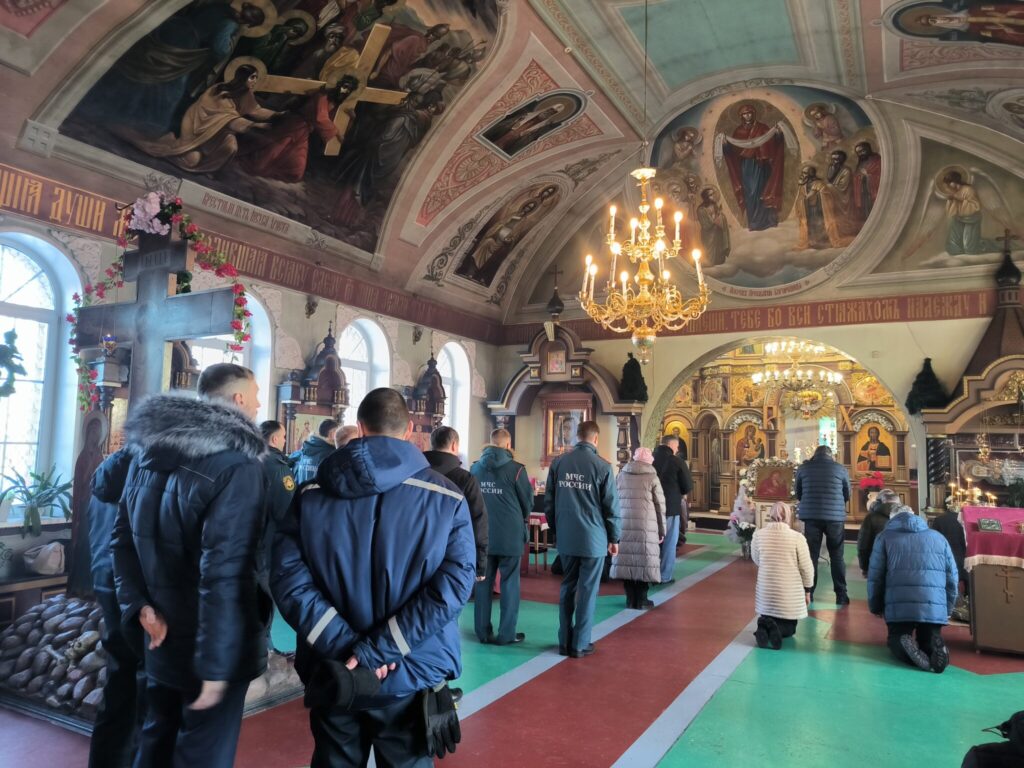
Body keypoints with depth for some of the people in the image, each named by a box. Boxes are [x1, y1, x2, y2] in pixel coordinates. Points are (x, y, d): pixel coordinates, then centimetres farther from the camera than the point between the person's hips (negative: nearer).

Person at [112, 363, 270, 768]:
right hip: (205, 644, -7)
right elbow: (225, 570, -26)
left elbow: (123, 537, 9)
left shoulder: (146, 452, 5)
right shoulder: (237, 465, -21)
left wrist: (140, 605, 4)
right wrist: (215, 663, -22)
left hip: (162, 637, 7)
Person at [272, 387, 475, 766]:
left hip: (335, 675, 2)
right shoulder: (447, 498, -8)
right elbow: (453, 585, -17)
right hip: (411, 677, -1)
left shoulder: (311, 494, -4)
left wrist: (346, 645, -14)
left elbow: (288, 577, -12)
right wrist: (379, 649, -17)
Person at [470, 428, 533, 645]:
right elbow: (528, 502, -1)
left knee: (483, 582, 11)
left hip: (482, 535, 4)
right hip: (510, 535, -4)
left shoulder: (474, 468, 0)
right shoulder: (515, 469, -12)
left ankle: (483, 631, 17)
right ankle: (506, 634, 10)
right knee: (509, 584, 6)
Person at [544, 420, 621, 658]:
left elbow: (548, 501, 6)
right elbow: (611, 506, -6)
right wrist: (614, 538, 5)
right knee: (587, 590, 6)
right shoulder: (602, 466, -10)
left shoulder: (558, 463, 1)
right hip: (593, 537, -4)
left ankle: (564, 641, 19)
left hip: (566, 537, 4)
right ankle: (580, 644, 11)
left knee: (567, 587, 15)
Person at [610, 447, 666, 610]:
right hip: (646, 527, -3)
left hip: (624, 526, 4)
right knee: (643, 560, 4)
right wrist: (662, 530, 10)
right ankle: (641, 600, 10)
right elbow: (660, 506, 2)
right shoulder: (652, 477, 1)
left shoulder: (621, 475, 12)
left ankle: (630, 598, 14)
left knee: (627, 559, 6)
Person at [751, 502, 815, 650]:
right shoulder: (797, 537, -15)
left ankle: (764, 627, -10)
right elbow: (806, 567, -6)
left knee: (767, 618, 26)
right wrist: (807, 590, 8)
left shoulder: (758, 535, -7)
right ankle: (776, 629, -14)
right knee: (789, 628, 20)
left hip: (766, 593, 2)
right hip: (790, 594, -2)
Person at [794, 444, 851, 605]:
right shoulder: (840, 468, 3)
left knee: (810, 556, 8)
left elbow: (798, 493, 14)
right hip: (835, 516, -1)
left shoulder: (803, 467, 5)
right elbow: (847, 495, 13)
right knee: (837, 557, 9)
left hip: (811, 516, 1)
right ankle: (841, 595, 10)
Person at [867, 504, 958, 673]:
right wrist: (948, 608, 26)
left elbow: (875, 576, 5)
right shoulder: (938, 537, 18)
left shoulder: (885, 537, 10)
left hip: (898, 605, -2)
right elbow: (952, 576, 15)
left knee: (895, 637, 18)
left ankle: (904, 646, -17)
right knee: (928, 639, 22)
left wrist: (876, 607, 18)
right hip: (935, 607, 2)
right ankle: (936, 645, -13)